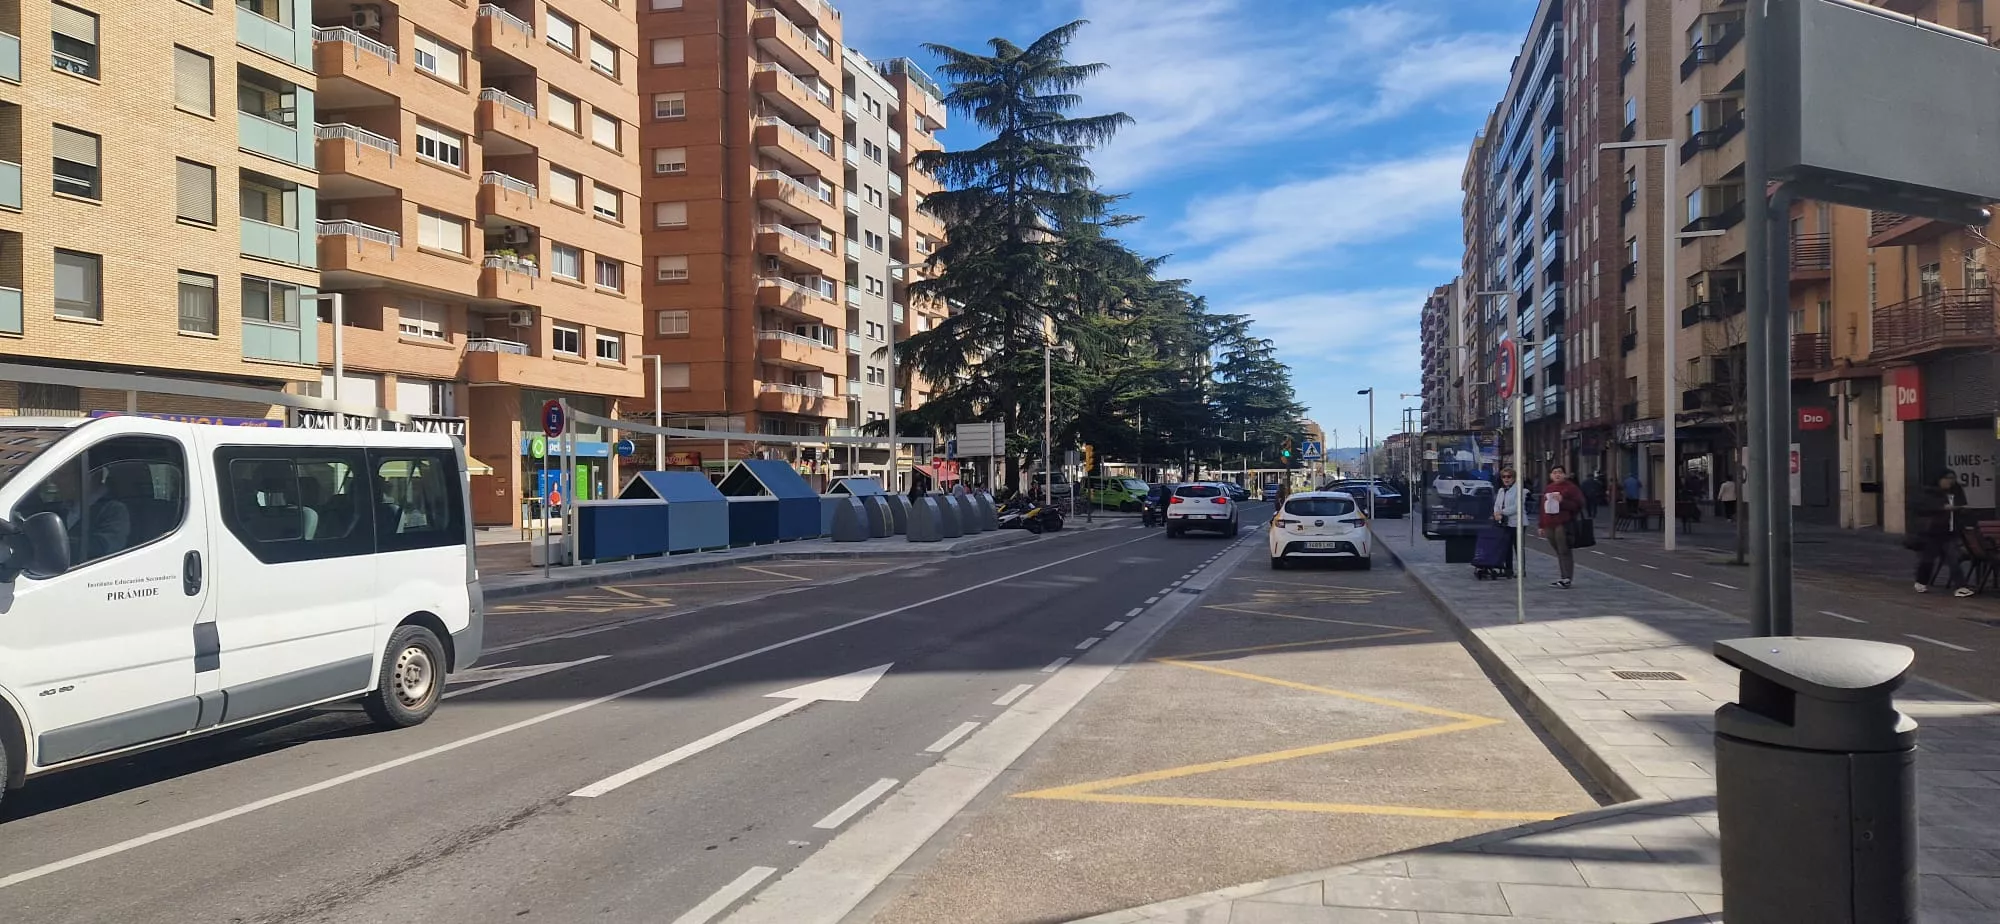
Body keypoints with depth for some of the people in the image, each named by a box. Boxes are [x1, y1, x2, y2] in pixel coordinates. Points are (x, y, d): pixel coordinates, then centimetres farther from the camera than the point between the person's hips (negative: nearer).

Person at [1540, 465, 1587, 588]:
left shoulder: (1570, 487, -1)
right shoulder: (1548, 489, 20)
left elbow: (1578, 504, -7)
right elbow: (1543, 508, 22)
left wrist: (1562, 501, -18)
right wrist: (1542, 526, 19)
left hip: (1563, 525, -7)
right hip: (1549, 525, 7)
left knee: (1564, 551, -8)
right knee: (1558, 552, 9)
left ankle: (1567, 579, -8)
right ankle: (1564, 577, 14)